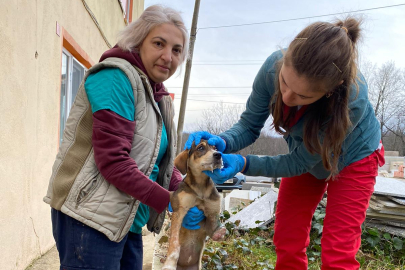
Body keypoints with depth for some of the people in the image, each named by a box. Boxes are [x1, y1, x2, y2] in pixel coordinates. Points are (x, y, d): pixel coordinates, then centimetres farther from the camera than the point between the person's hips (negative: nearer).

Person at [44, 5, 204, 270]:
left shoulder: (159, 97, 12)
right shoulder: (116, 77, -15)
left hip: (128, 223, 9)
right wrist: (168, 200, -21)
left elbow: (163, 161, 10)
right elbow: (113, 160, -23)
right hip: (91, 218, -9)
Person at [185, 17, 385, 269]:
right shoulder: (274, 66, -31)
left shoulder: (352, 100, -40)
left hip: (352, 157, -3)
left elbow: (300, 162, -28)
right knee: (288, 245, 4)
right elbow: (250, 125, -17)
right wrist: (222, 142, -38)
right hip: (304, 155, 4)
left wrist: (242, 163, -39)